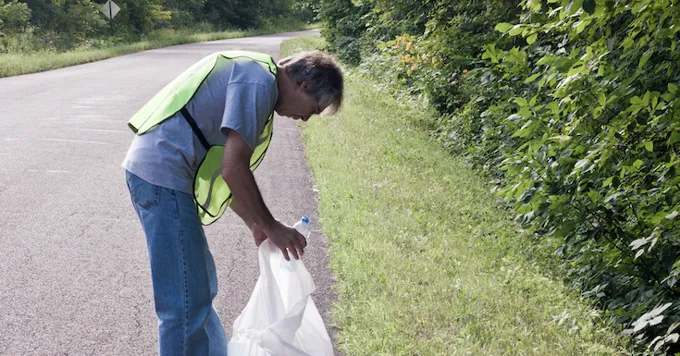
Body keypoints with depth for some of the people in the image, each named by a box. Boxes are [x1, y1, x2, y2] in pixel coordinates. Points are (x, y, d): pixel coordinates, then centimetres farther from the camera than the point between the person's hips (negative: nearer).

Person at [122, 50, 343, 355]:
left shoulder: (252, 76, 19)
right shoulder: (259, 82, -13)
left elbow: (224, 169, 22)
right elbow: (233, 170, -18)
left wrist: (255, 224, 20)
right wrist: (271, 227, -7)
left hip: (153, 170, 11)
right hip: (163, 177, -11)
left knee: (200, 283, 22)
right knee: (188, 303, -6)